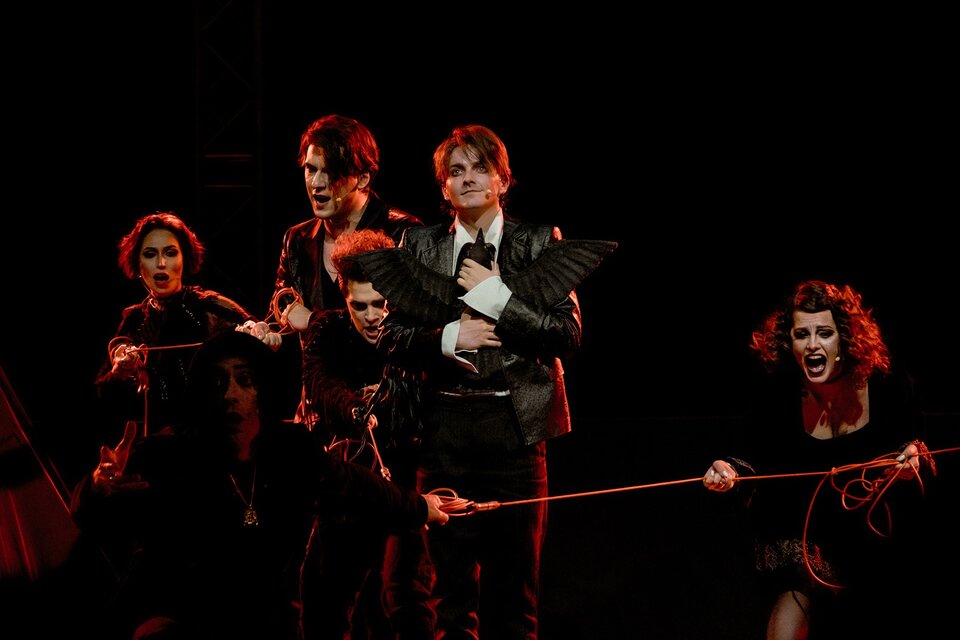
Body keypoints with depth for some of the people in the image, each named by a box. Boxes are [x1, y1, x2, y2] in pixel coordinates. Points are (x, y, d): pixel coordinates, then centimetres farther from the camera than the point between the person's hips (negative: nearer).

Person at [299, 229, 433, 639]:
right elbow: (320, 387, -17)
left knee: (403, 590, -19)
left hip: (407, 470, -4)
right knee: (324, 591, 6)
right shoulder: (327, 330, 2)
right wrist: (357, 406, -38)